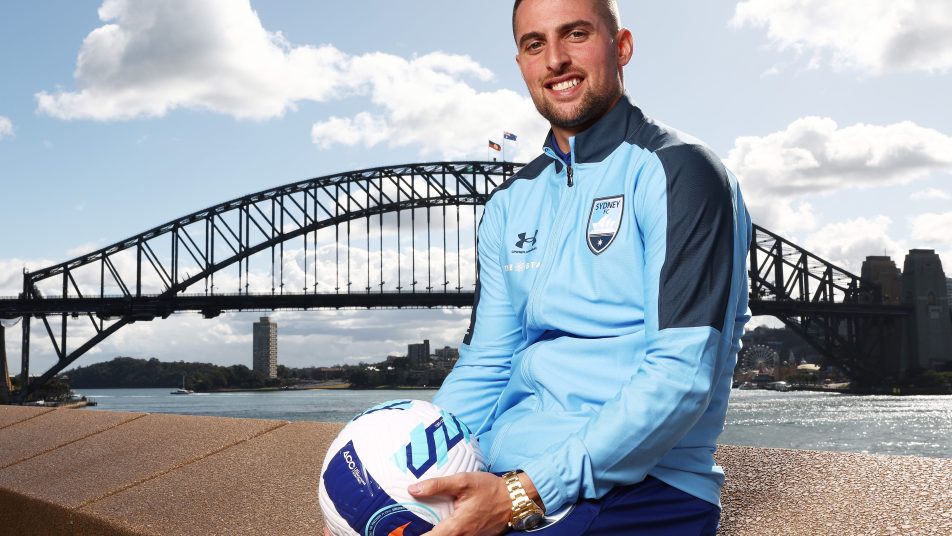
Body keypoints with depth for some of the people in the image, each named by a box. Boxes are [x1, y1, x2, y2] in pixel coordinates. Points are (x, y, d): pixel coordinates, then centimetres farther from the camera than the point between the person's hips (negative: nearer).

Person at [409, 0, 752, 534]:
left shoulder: (677, 171, -7)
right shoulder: (509, 204, 14)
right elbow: (485, 368, 13)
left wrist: (527, 493, -22)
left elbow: (681, 377, -16)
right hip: (505, 475, 6)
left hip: (639, 486, -5)